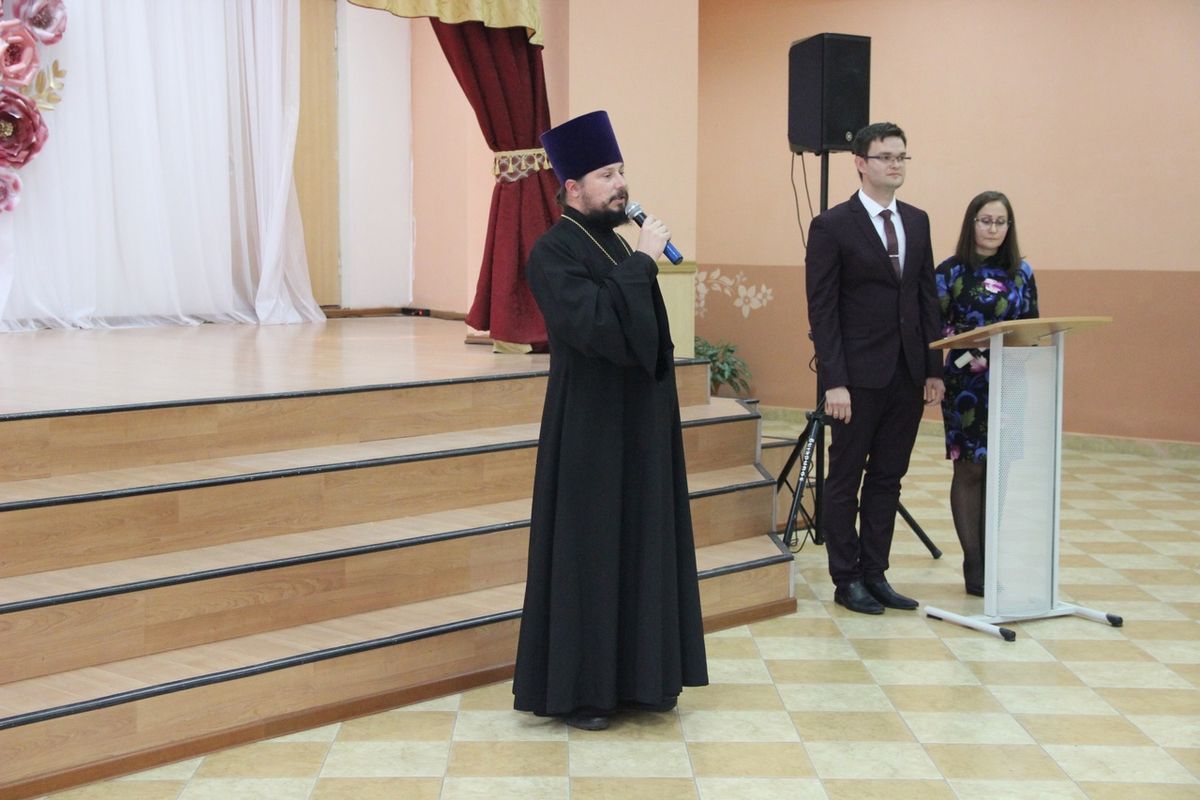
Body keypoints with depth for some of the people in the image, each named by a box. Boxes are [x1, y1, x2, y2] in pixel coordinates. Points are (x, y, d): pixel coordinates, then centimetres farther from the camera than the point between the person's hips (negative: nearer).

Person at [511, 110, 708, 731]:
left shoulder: (618, 245, 12)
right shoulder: (553, 253, -14)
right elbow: (597, 323, -29)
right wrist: (642, 261, -22)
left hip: (637, 428, 9)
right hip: (589, 433, -8)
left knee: (641, 544, 13)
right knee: (586, 552, -1)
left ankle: (635, 675, 25)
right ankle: (574, 689, 11)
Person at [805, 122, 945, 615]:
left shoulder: (917, 222, 11)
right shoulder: (832, 226, -7)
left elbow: (927, 298, 12)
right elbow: (822, 310, -10)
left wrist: (934, 369, 6)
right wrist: (833, 381, -16)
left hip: (908, 375, 6)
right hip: (860, 376, -5)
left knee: (888, 480, 11)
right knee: (845, 480, 5)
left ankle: (874, 575, 20)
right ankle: (846, 581, 15)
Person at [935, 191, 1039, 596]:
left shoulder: (1021, 272, 10)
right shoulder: (951, 271, -1)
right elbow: (935, 327, -4)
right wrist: (970, 356, -16)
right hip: (966, 382, -3)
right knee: (970, 470, 0)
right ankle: (974, 564, 7)